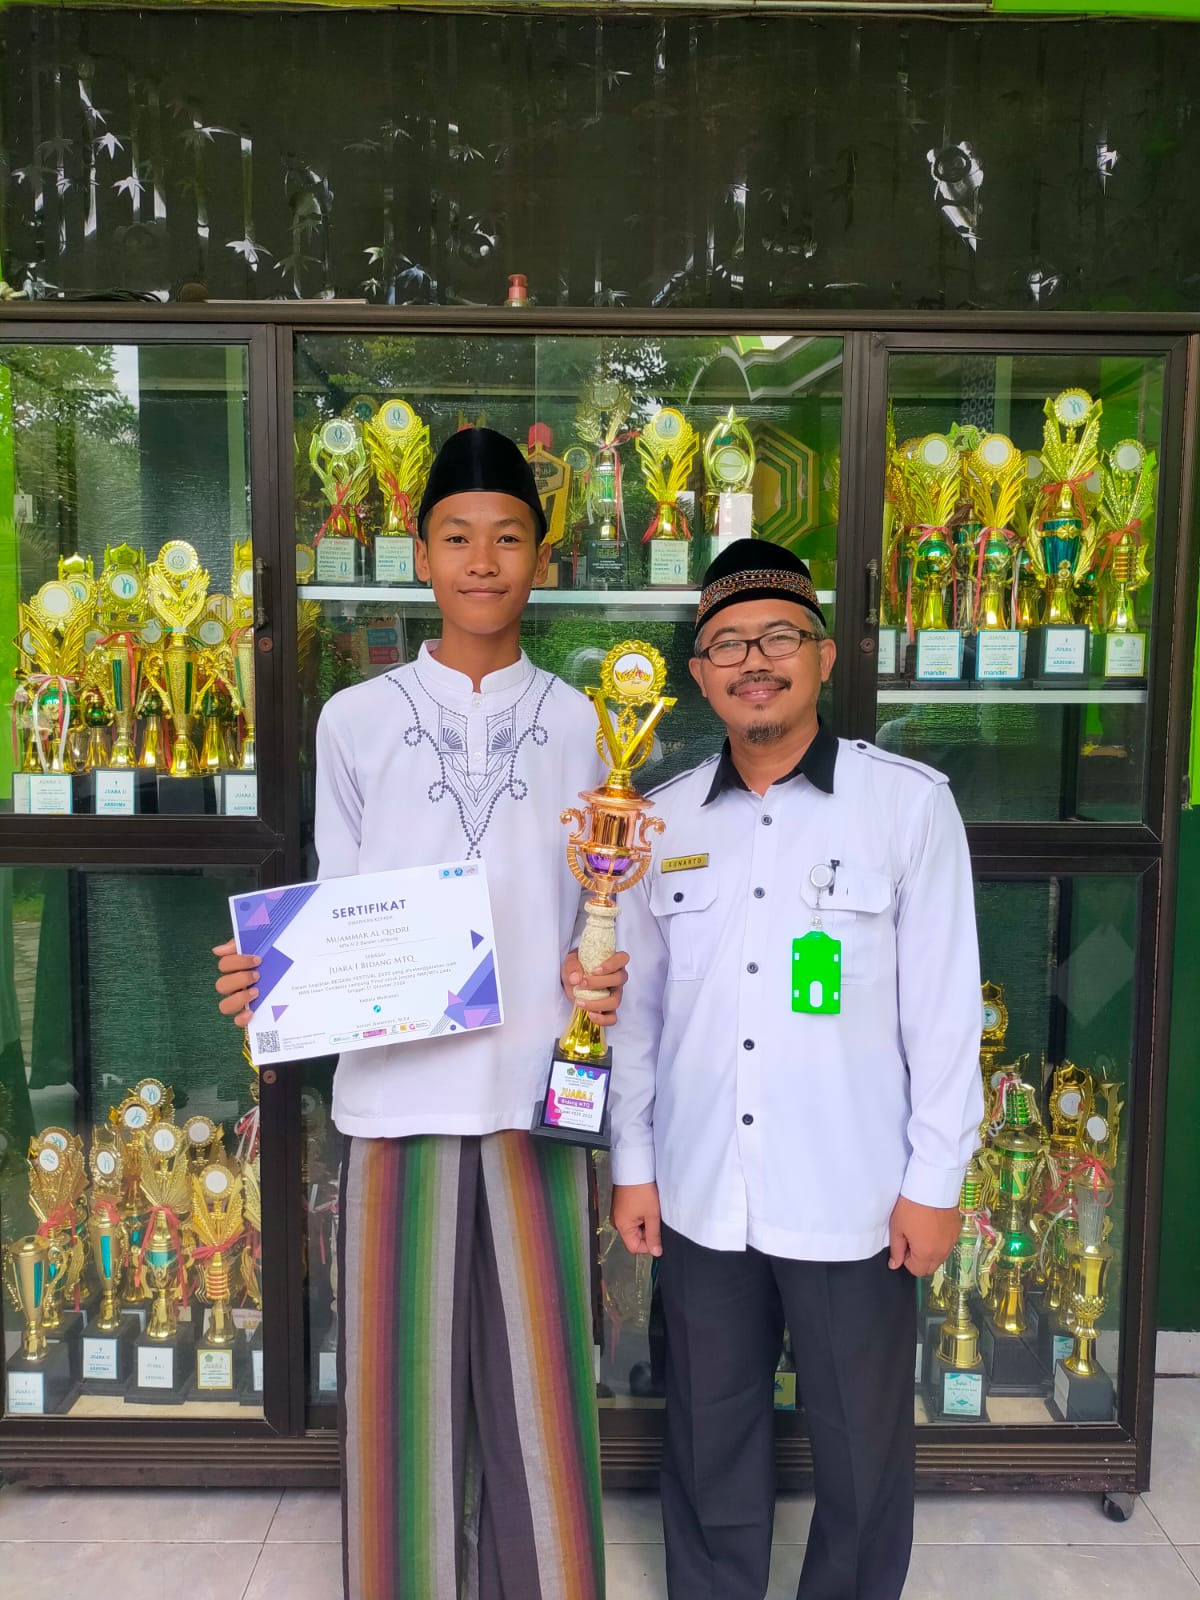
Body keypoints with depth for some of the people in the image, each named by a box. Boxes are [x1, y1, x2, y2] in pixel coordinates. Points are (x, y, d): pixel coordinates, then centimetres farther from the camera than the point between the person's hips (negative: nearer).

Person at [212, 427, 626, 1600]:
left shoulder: (571, 724, 5)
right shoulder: (355, 722, 2)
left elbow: (583, 916, 9)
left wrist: (601, 979, -10)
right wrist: (267, 981, -13)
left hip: (534, 1095, 1)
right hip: (397, 1095, 0)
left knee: (538, 1382, 10)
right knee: (402, 1381, 11)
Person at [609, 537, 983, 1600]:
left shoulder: (909, 804, -8)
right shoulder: (664, 820, 2)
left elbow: (944, 1005, -6)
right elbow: (638, 1005, 7)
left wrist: (934, 1181, -5)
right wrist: (634, 1162, 8)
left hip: (854, 1203, -2)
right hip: (701, 1200, 3)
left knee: (862, 1449, 16)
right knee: (711, 1436, 20)